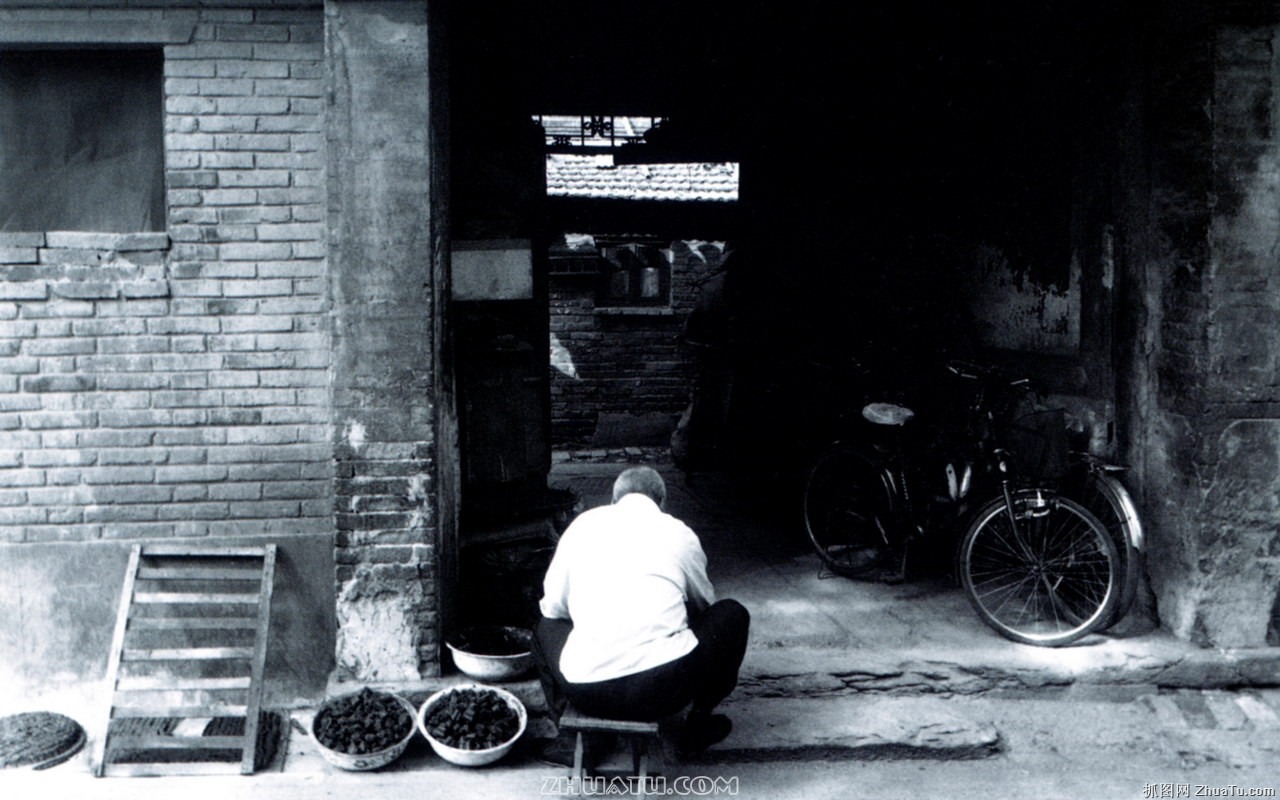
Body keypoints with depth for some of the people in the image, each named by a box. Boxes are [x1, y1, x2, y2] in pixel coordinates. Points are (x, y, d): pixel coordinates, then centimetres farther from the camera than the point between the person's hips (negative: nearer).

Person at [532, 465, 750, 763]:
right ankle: (698, 725, 27)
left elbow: (553, 606, 19)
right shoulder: (679, 533, 13)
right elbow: (705, 602, 30)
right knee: (733, 615, 24)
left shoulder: (583, 524, 15)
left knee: (547, 625, 35)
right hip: (667, 687, -2)